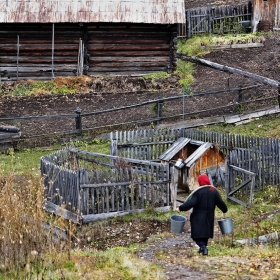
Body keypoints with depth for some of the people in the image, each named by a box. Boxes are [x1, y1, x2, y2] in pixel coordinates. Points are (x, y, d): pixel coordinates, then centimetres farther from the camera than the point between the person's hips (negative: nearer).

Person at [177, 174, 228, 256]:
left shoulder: (198, 192, -13)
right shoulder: (214, 191, 1)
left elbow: (190, 202, -22)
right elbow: (220, 203, 6)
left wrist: (180, 208, -17)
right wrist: (225, 210, 24)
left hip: (198, 217, -5)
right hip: (209, 217, 5)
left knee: (197, 233, 0)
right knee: (206, 232, 19)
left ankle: (203, 247, -18)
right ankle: (203, 247, 24)